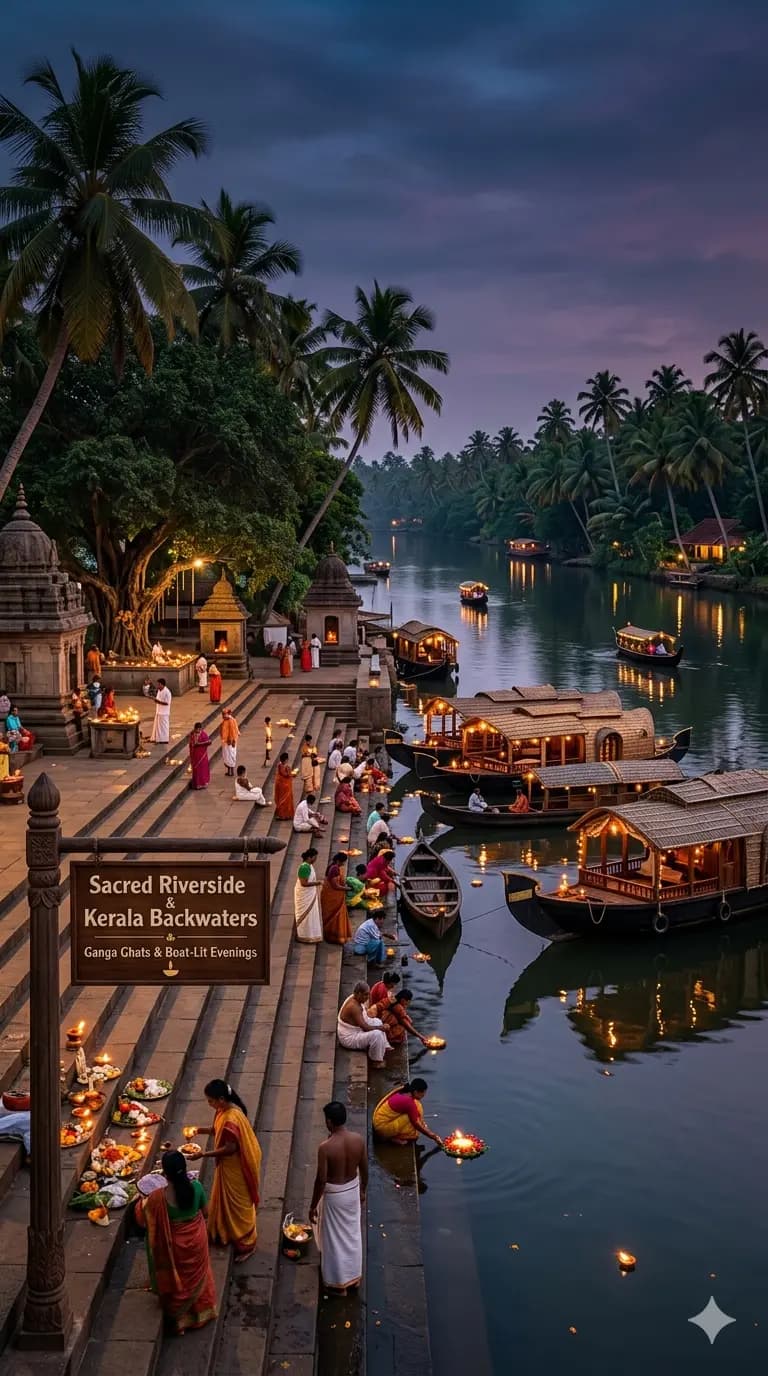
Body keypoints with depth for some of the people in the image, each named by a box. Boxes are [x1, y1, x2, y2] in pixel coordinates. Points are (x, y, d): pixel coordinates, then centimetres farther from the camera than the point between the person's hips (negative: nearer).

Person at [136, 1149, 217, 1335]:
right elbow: (205, 1213, -7)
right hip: (197, 1241, 2)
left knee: (177, 1280, 26)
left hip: (175, 1246, -2)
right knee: (197, 1277, 29)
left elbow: (144, 1219, -11)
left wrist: (143, 1202, 8)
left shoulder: (158, 1198, -31)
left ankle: (180, 1316, 46)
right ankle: (201, 1310, 50)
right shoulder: (196, 1187, -24)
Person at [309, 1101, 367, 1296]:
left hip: (334, 1194, -5)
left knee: (335, 1237, 15)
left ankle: (339, 1282, 30)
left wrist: (313, 1206, -8)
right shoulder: (358, 1139, -14)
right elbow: (364, 1170, -1)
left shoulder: (325, 1147, -29)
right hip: (352, 1190, 5)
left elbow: (321, 1180, -22)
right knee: (352, 1233, 23)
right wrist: (362, 1191, 17)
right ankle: (354, 1277, 40)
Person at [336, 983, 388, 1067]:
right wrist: (379, 1028, -17)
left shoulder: (355, 999, -1)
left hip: (355, 1030, 11)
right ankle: (376, 1061, -9)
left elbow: (364, 1014, 18)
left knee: (377, 1021, 16)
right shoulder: (353, 1006, -31)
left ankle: (385, 1048, 17)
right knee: (376, 1034, -26)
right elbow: (365, 1028, -30)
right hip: (349, 1038, -11)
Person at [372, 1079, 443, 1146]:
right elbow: (416, 1124, -18)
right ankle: (395, 1138, -6)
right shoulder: (408, 1101, -26)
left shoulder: (405, 1092, 0)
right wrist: (434, 1137, -10)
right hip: (383, 1126, -9)